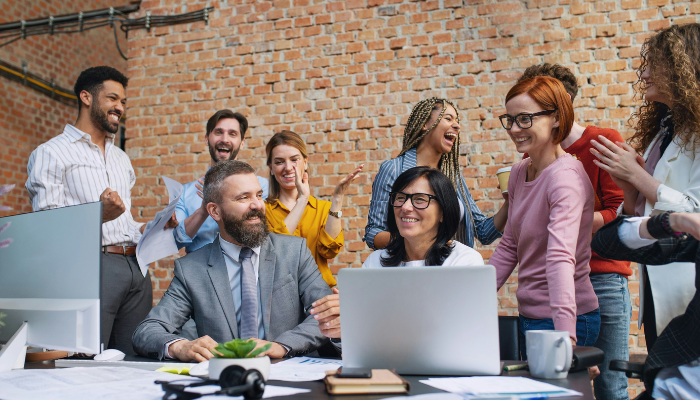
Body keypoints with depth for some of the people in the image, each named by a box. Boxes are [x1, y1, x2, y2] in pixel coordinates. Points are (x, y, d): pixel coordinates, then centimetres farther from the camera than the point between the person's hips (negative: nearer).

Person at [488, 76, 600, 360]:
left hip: (561, 320, -8)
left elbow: (560, 257, -33)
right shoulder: (519, 173, 5)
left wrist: (565, 337, -40)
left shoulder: (566, 177, -20)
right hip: (529, 315, 8)